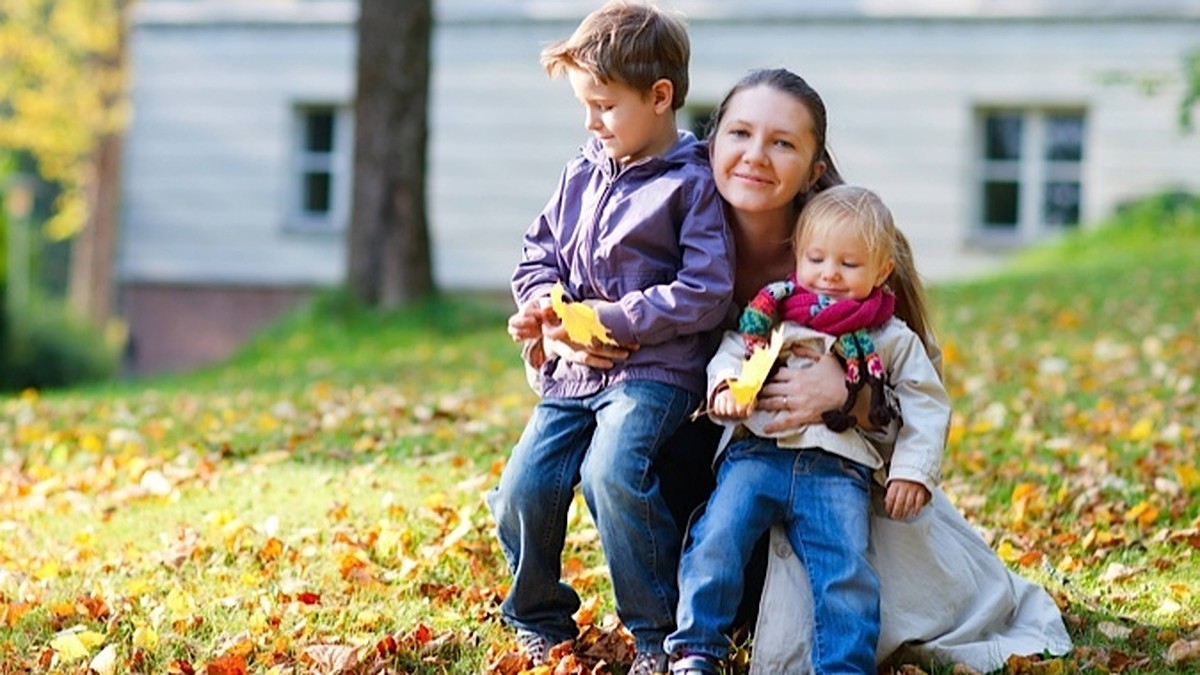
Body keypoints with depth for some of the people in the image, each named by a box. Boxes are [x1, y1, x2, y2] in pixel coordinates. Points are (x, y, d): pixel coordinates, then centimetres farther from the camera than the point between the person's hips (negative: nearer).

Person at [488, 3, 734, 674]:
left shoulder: (692, 184, -7)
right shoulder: (582, 174, 14)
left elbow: (707, 294, -13)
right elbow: (539, 251, 23)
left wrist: (615, 318, -15)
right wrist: (545, 295, 0)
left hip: (654, 370, -7)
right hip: (573, 370, 7)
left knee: (613, 472, -29)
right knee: (523, 488, -6)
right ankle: (540, 621, 20)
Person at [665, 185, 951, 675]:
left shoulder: (893, 340, 13)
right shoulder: (771, 317, 14)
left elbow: (926, 404, 13)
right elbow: (731, 353, 10)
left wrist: (913, 470, 1)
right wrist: (725, 386, -13)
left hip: (838, 468, 0)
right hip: (758, 452, 0)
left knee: (847, 569, -17)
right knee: (718, 537, -18)